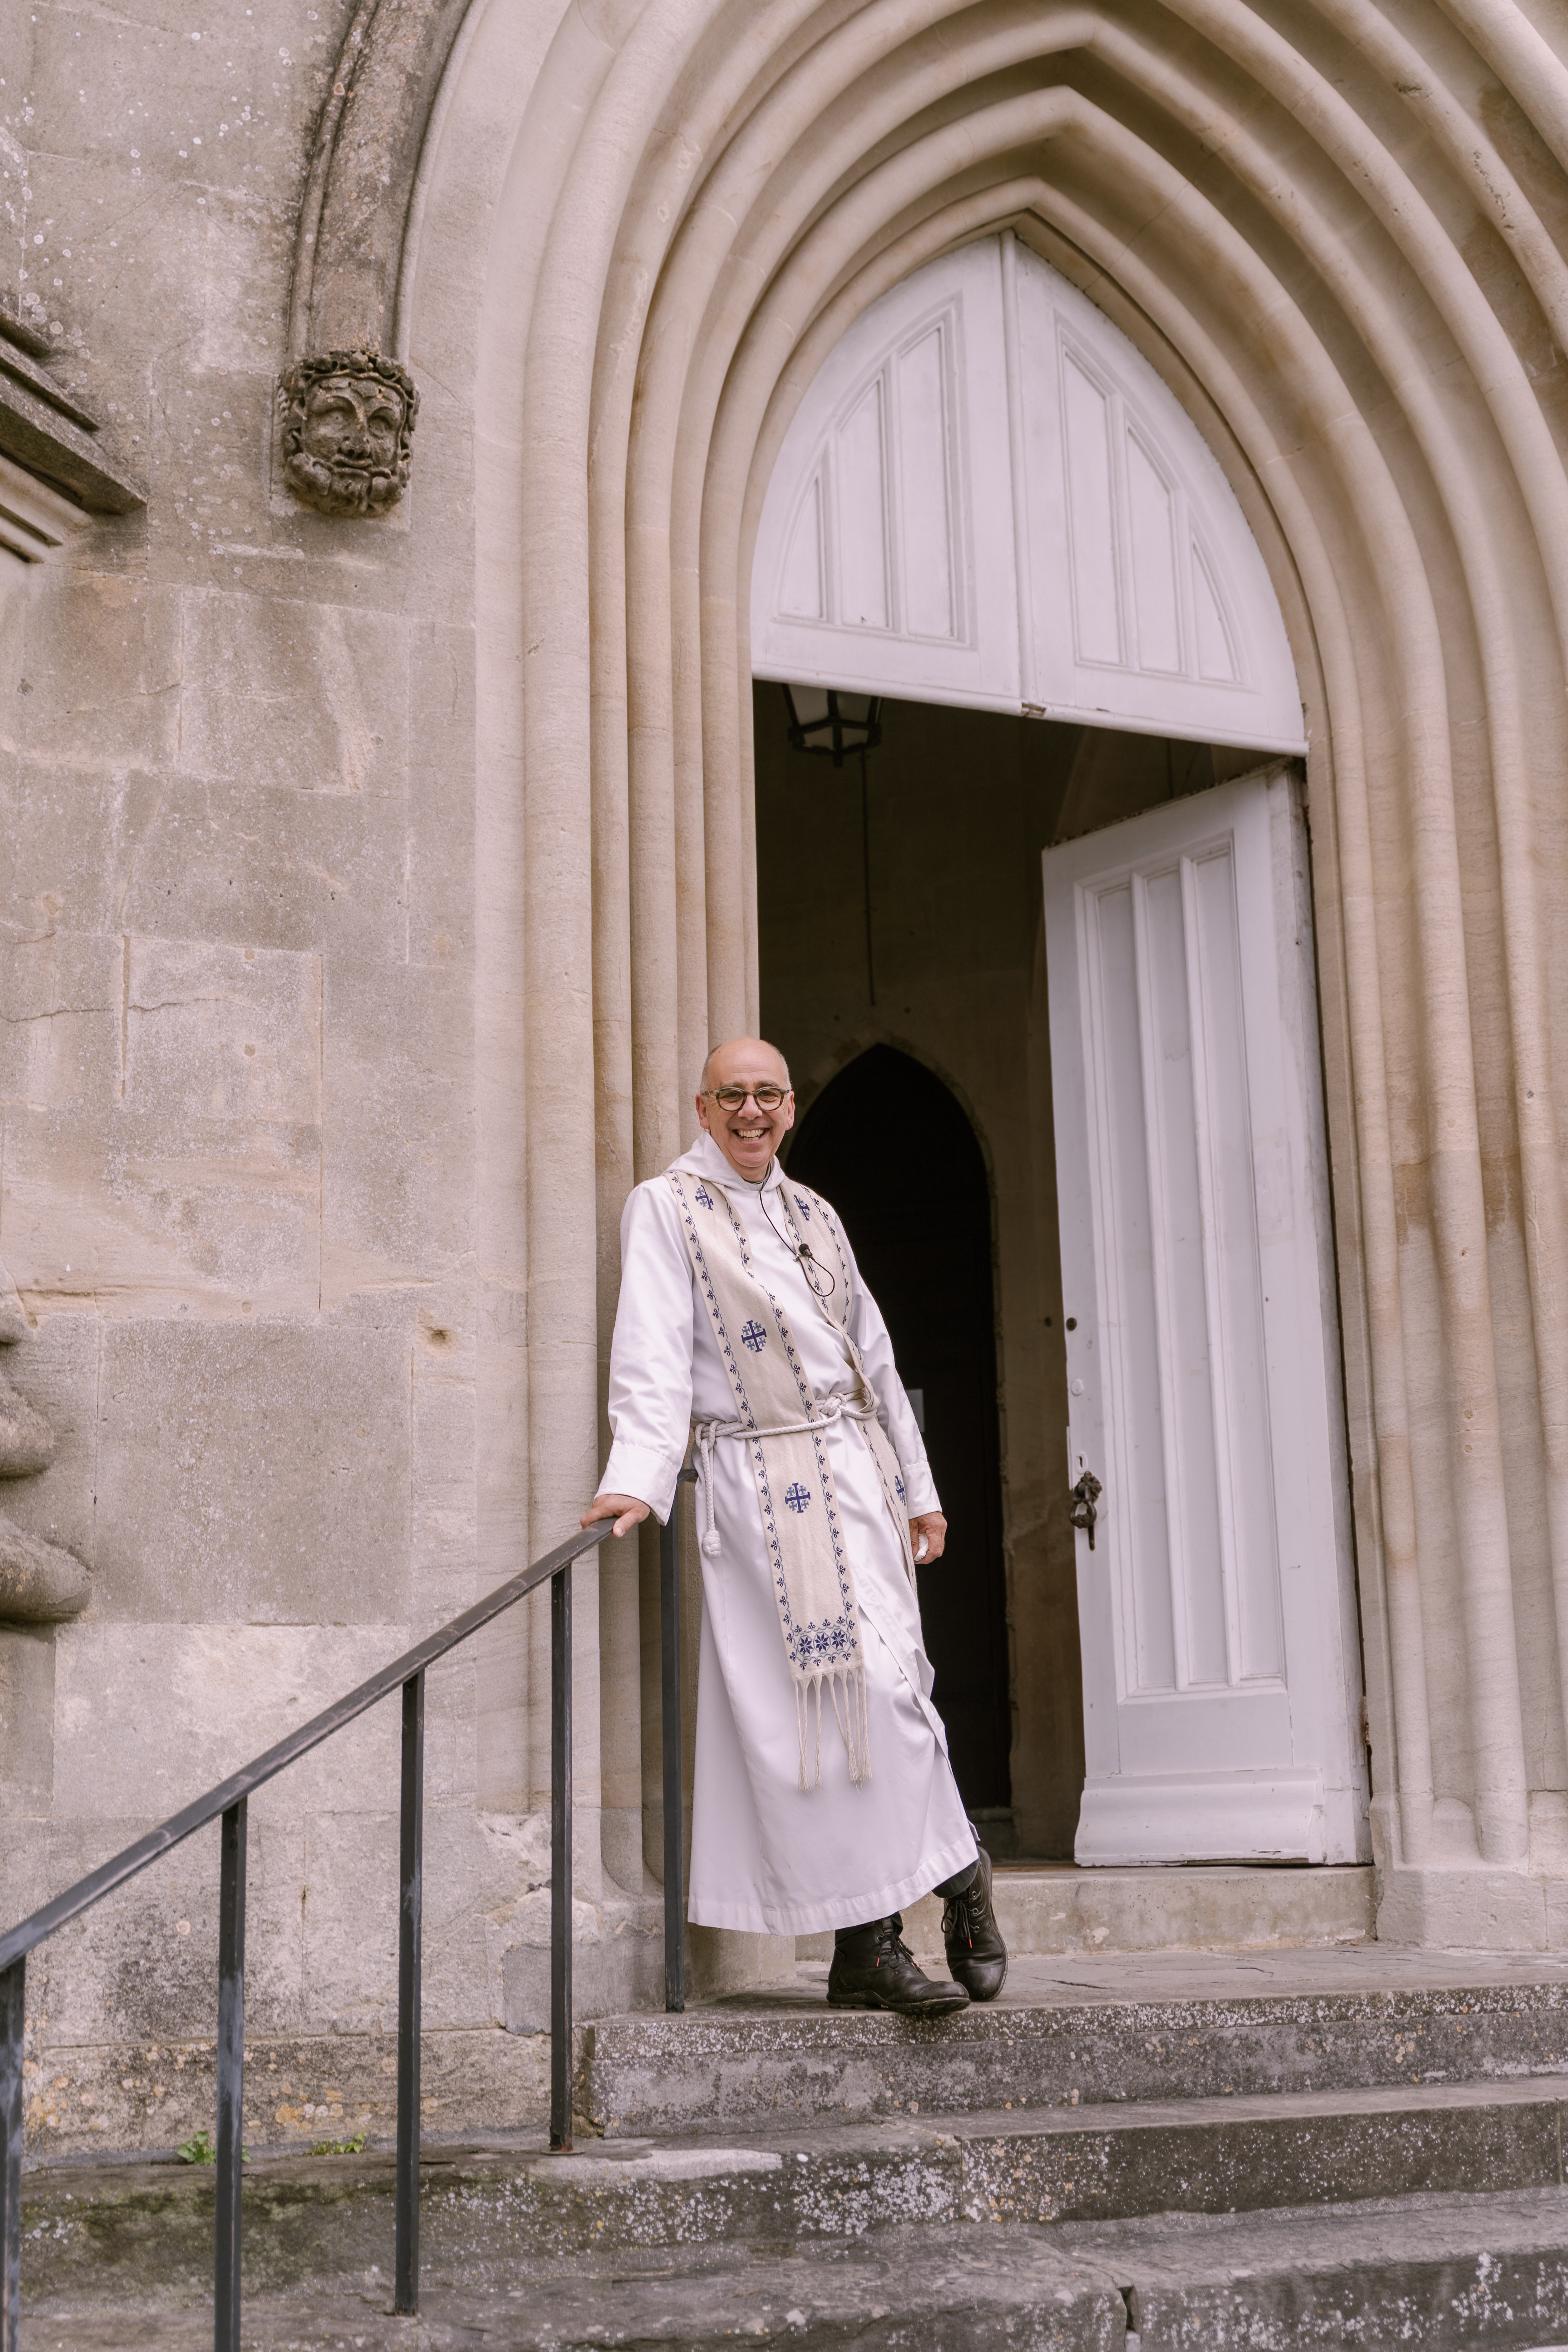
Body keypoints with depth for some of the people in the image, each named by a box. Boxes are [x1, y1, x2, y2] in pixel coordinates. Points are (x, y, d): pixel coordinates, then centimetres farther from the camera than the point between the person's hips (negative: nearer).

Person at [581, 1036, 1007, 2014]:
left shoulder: (814, 1212, 19)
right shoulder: (668, 1208, 2)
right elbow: (654, 1357, -10)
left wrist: (918, 1488, 22)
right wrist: (639, 1478, -24)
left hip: (856, 1470, 5)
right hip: (759, 1482, -4)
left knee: (886, 1680, -3)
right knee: (804, 1701, -7)